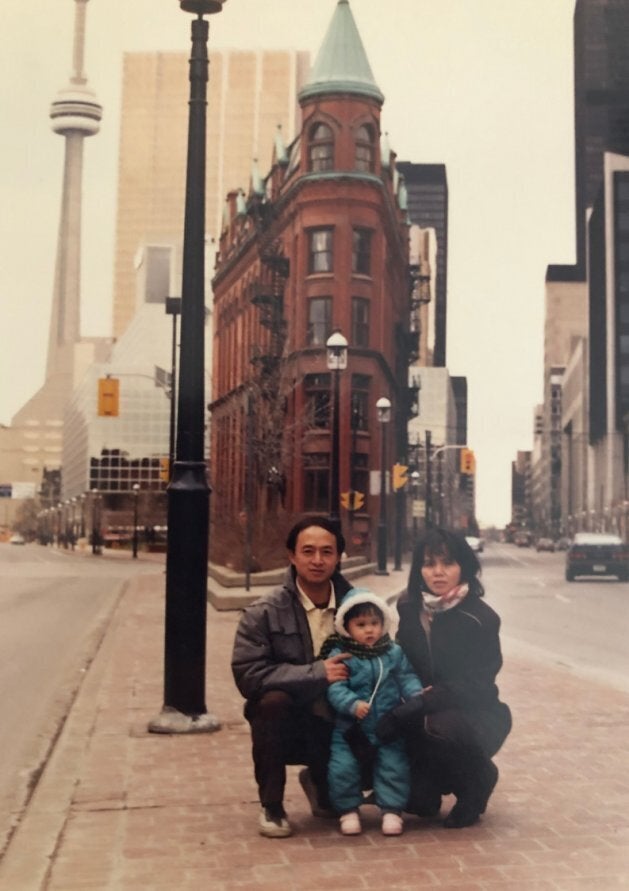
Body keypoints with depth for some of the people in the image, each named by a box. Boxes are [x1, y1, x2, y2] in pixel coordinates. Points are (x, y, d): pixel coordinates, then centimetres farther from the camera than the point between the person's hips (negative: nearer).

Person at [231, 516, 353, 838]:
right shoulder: (263, 613, -10)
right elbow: (248, 675, -20)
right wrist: (316, 673, -26)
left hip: (339, 725, 3)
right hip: (290, 724, -3)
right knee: (273, 701, -32)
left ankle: (320, 783, 21)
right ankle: (271, 806, -10)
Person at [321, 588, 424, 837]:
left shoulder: (394, 653, 5)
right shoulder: (339, 655, -7)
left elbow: (407, 678, 5)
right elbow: (335, 688, -15)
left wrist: (417, 694, -15)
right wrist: (352, 704, -31)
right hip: (351, 729, -2)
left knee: (394, 766, -4)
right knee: (343, 767, -8)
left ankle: (392, 810, 13)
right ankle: (348, 811, 11)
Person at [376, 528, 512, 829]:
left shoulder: (480, 618, -16)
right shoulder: (411, 609, 0)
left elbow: (473, 685, -22)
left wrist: (419, 704, -33)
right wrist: (397, 707, -11)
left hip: (472, 714, -3)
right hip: (424, 715, 3)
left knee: (442, 726, -37)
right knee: (417, 802, -18)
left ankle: (477, 781, -5)